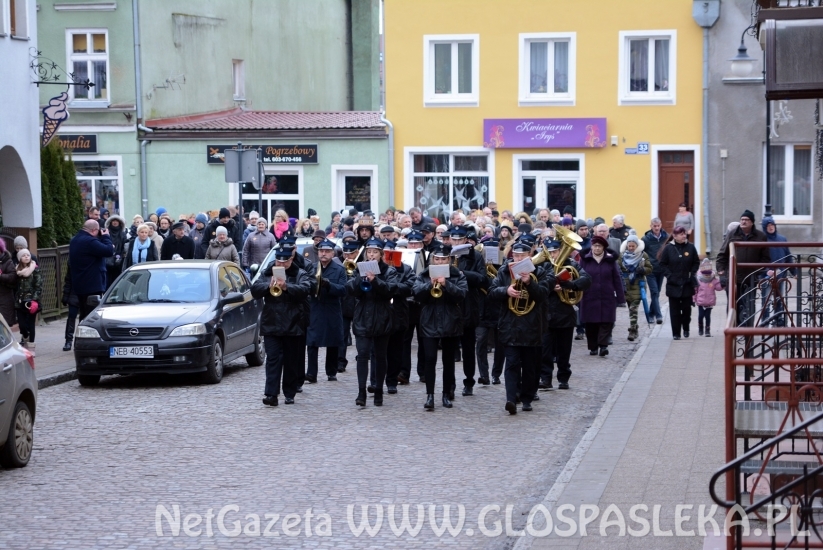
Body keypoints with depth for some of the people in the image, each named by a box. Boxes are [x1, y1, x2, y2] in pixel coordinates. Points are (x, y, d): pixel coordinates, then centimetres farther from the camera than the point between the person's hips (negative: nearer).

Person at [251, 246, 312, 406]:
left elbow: (305, 289, -16)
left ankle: (290, 394, 16)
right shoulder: (267, 273, 10)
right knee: (273, 359, -7)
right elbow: (255, 290, -1)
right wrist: (269, 286, -21)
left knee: (292, 361, 6)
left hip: (293, 325, -1)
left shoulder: (300, 275, 4)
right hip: (271, 325, 1)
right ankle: (271, 394, -13)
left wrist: (286, 287, -32)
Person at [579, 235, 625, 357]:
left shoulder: (610, 260, 4)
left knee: (606, 322, -8)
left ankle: (603, 345, -9)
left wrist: (620, 296, 1)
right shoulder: (585, 260, 2)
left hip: (607, 298, 0)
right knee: (591, 324, 4)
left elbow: (617, 279, 4)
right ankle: (593, 347, 13)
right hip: (589, 298, 0)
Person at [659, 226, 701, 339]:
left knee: (687, 308, 7)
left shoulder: (690, 247, 0)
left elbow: (696, 262, 7)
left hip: (687, 284, 1)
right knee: (675, 310, 1)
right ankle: (676, 333, 7)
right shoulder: (668, 248, -4)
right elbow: (663, 264, 1)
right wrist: (669, 275, -9)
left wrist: (692, 275, -3)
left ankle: (686, 328, 28)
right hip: (673, 284, -1)